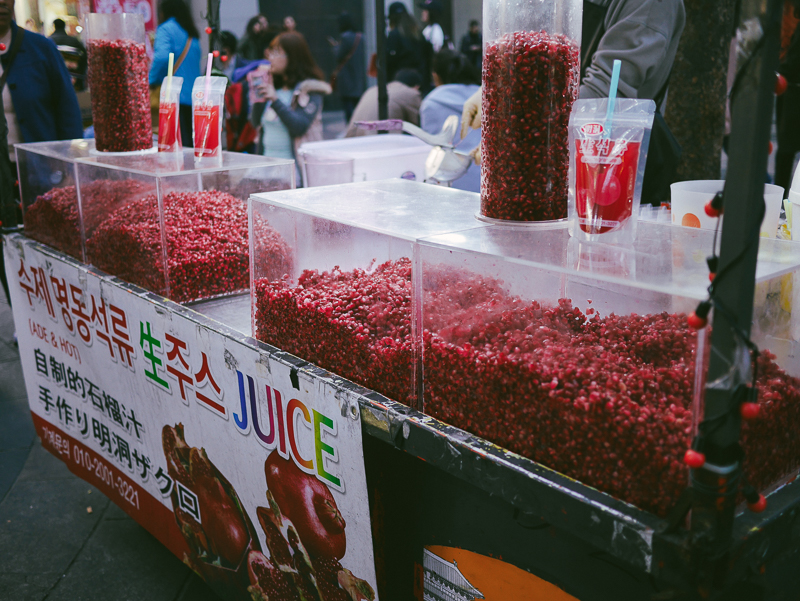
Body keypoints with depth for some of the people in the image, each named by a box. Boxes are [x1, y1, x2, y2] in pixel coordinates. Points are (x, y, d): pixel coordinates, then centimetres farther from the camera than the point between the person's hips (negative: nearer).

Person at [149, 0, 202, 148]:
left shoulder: (166, 29, -3)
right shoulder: (192, 34, 19)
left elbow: (162, 57, -19)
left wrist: (152, 81, -6)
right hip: (194, 98, 7)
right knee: (190, 143, 8)